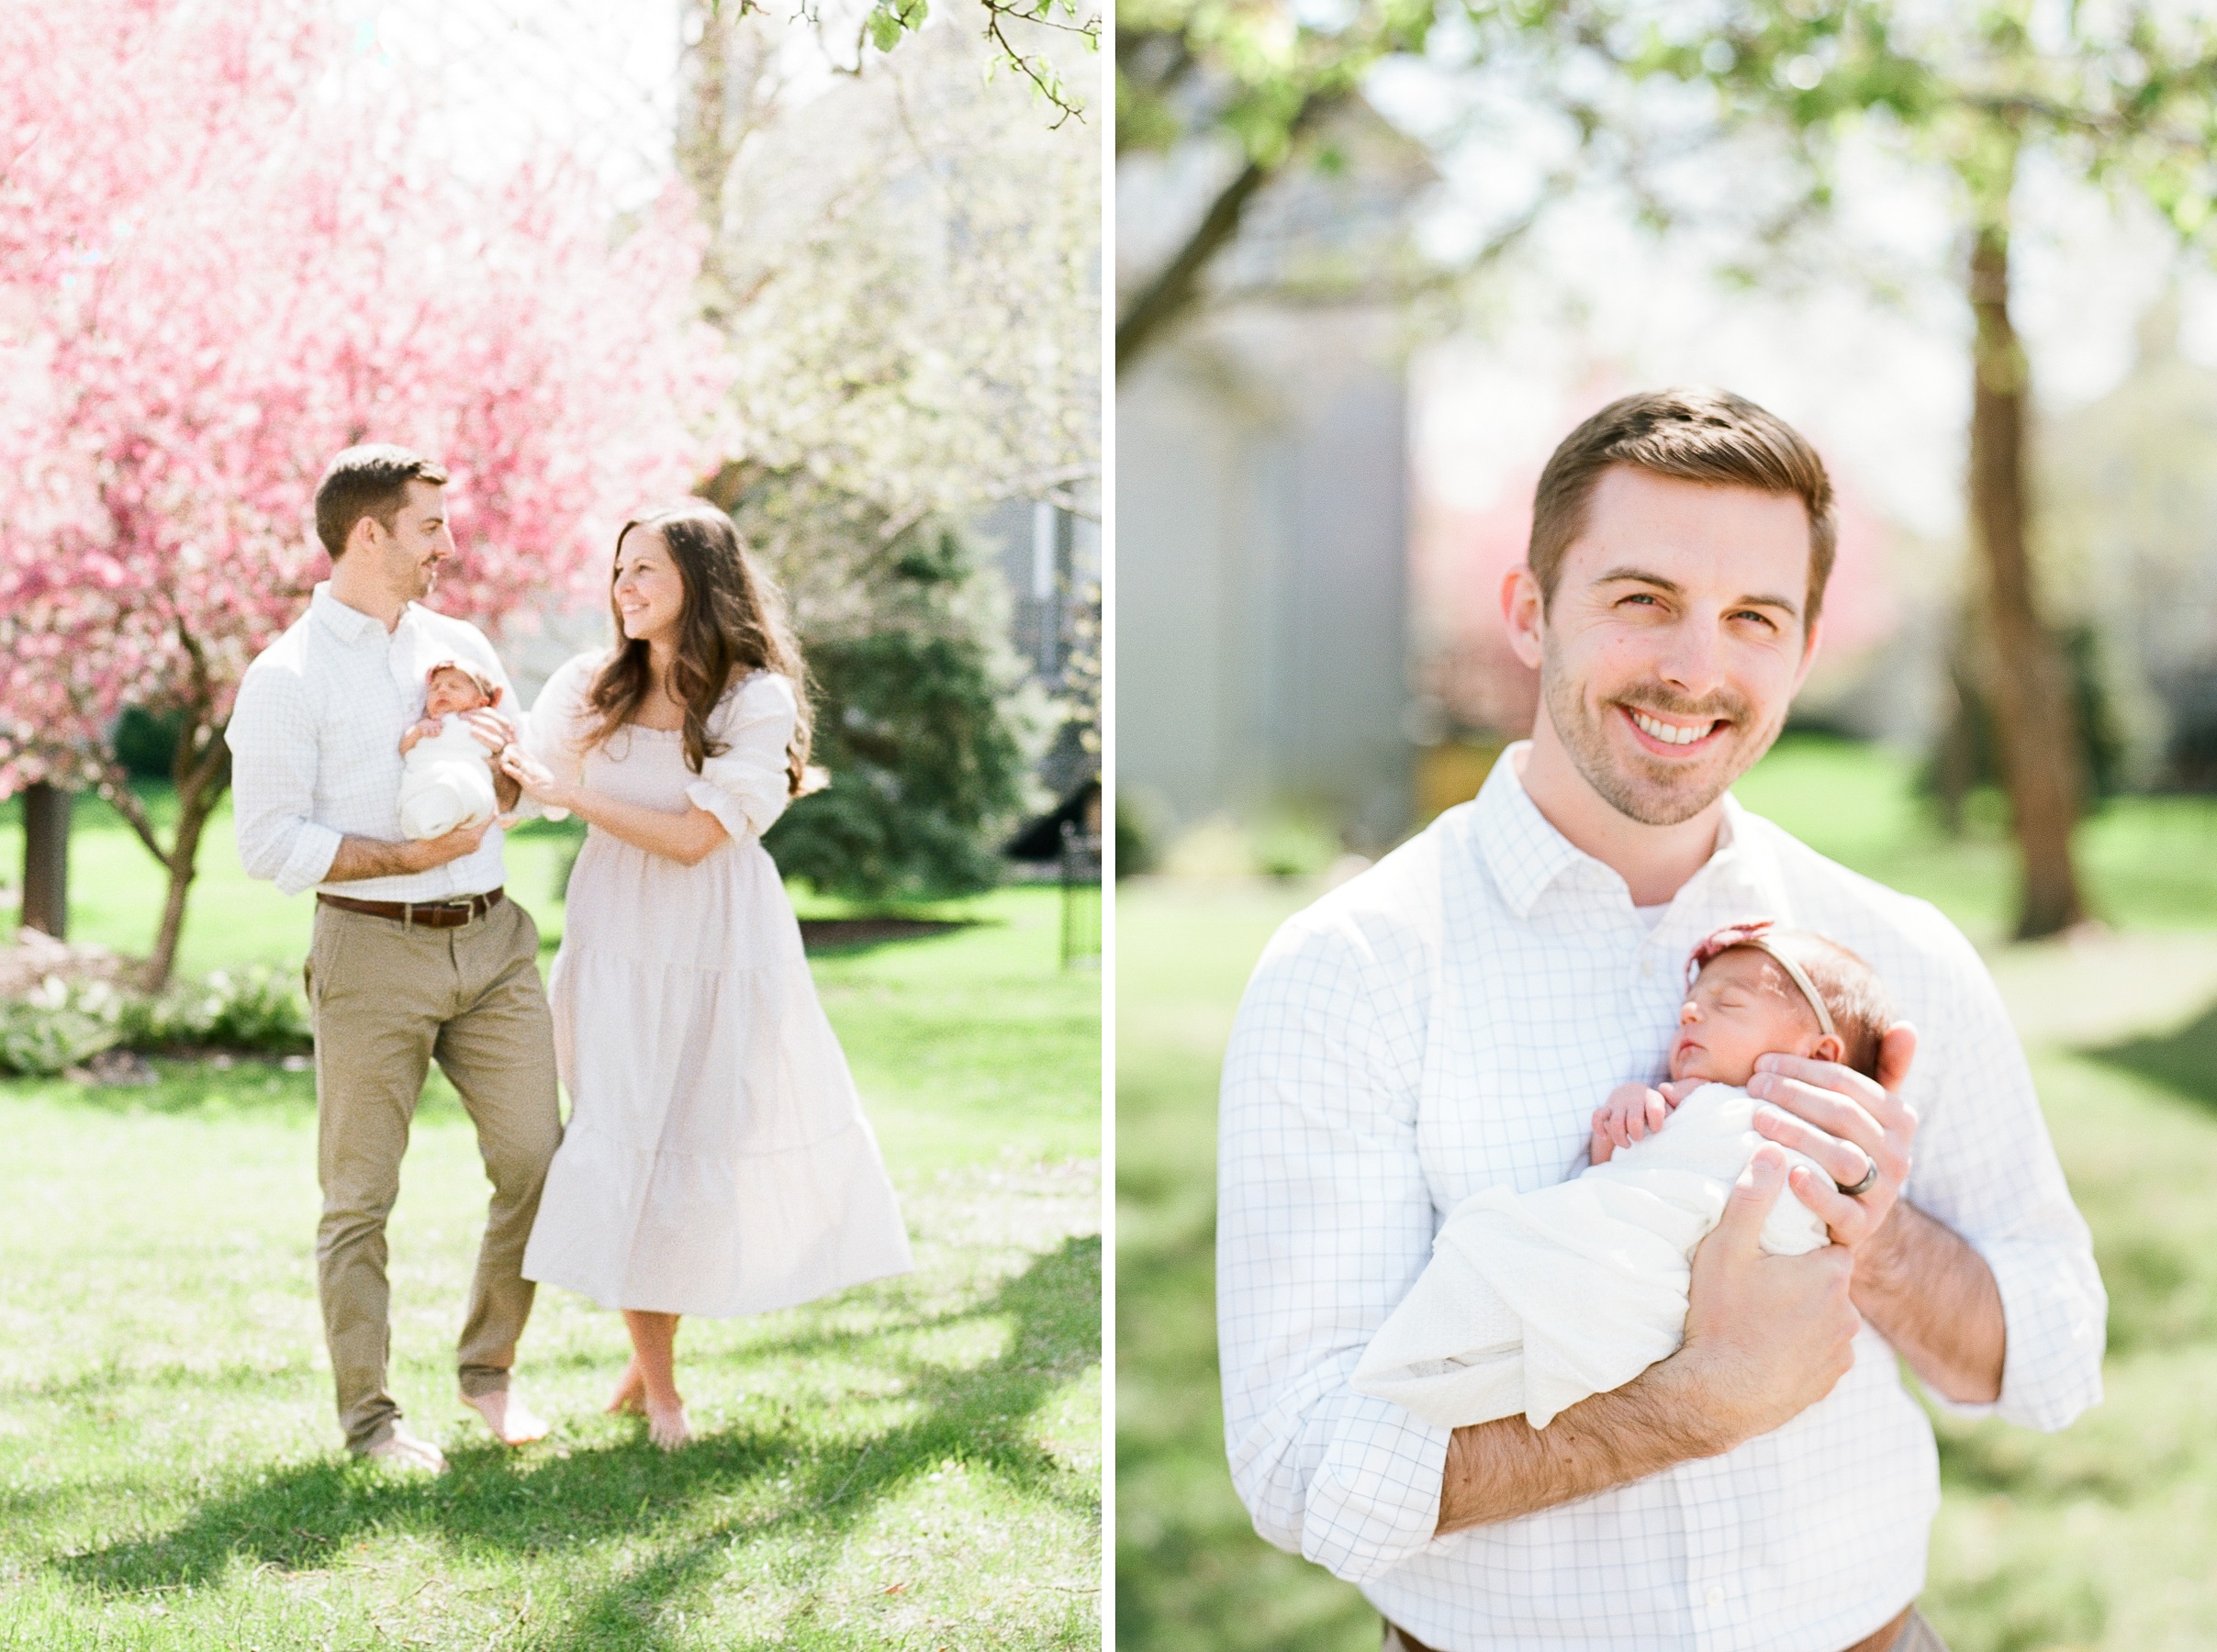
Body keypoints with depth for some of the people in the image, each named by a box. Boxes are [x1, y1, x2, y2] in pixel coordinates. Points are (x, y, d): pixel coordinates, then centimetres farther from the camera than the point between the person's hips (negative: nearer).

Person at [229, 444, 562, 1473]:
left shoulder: (460, 646, 14)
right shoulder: (287, 677, -4)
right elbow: (267, 843, -10)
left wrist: (506, 757, -3)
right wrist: (408, 858, -17)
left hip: (494, 937, 5)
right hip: (373, 951, -5)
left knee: (537, 1161, 3)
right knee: (360, 1195, 0)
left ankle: (489, 1367, 21)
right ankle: (369, 1416, 10)